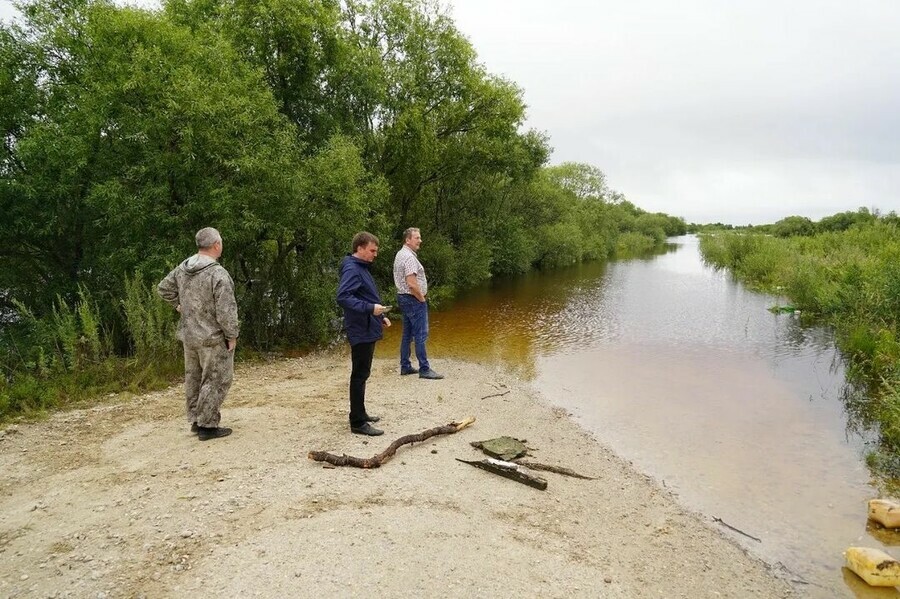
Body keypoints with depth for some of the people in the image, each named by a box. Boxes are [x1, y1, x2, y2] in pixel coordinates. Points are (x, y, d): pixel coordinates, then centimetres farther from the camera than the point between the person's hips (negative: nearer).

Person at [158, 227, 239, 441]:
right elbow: (226, 311, -22)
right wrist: (232, 335, -11)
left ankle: (196, 420, 30)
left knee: (194, 378, 18)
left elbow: (163, 288, 16)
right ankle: (207, 426, 7)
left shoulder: (182, 269, 1)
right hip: (213, 338, -8)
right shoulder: (218, 274, -23)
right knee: (215, 380, 3)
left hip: (188, 335, 8)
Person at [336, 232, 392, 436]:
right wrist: (370, 308, -31)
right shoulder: (352, 270, -17)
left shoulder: (361, 268, 15)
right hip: (361, 331, -10)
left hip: (368, 329, 10)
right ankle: (358, 422, 1)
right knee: (360, 375, -5)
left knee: (362, 374, 17)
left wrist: (380, 315, 17)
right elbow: (343, 297, -29)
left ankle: (360, 413, 29)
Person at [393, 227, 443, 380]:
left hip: (403, 298, 10)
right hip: (413, 299, -10)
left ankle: (405, 366, 19)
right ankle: (424, 369, -3)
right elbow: (412, 284, -25)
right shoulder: (409, 257, -18)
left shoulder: (400, 254, 13)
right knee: (421, 335, -7)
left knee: (407, 334, 14)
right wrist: (422, 299, -12)